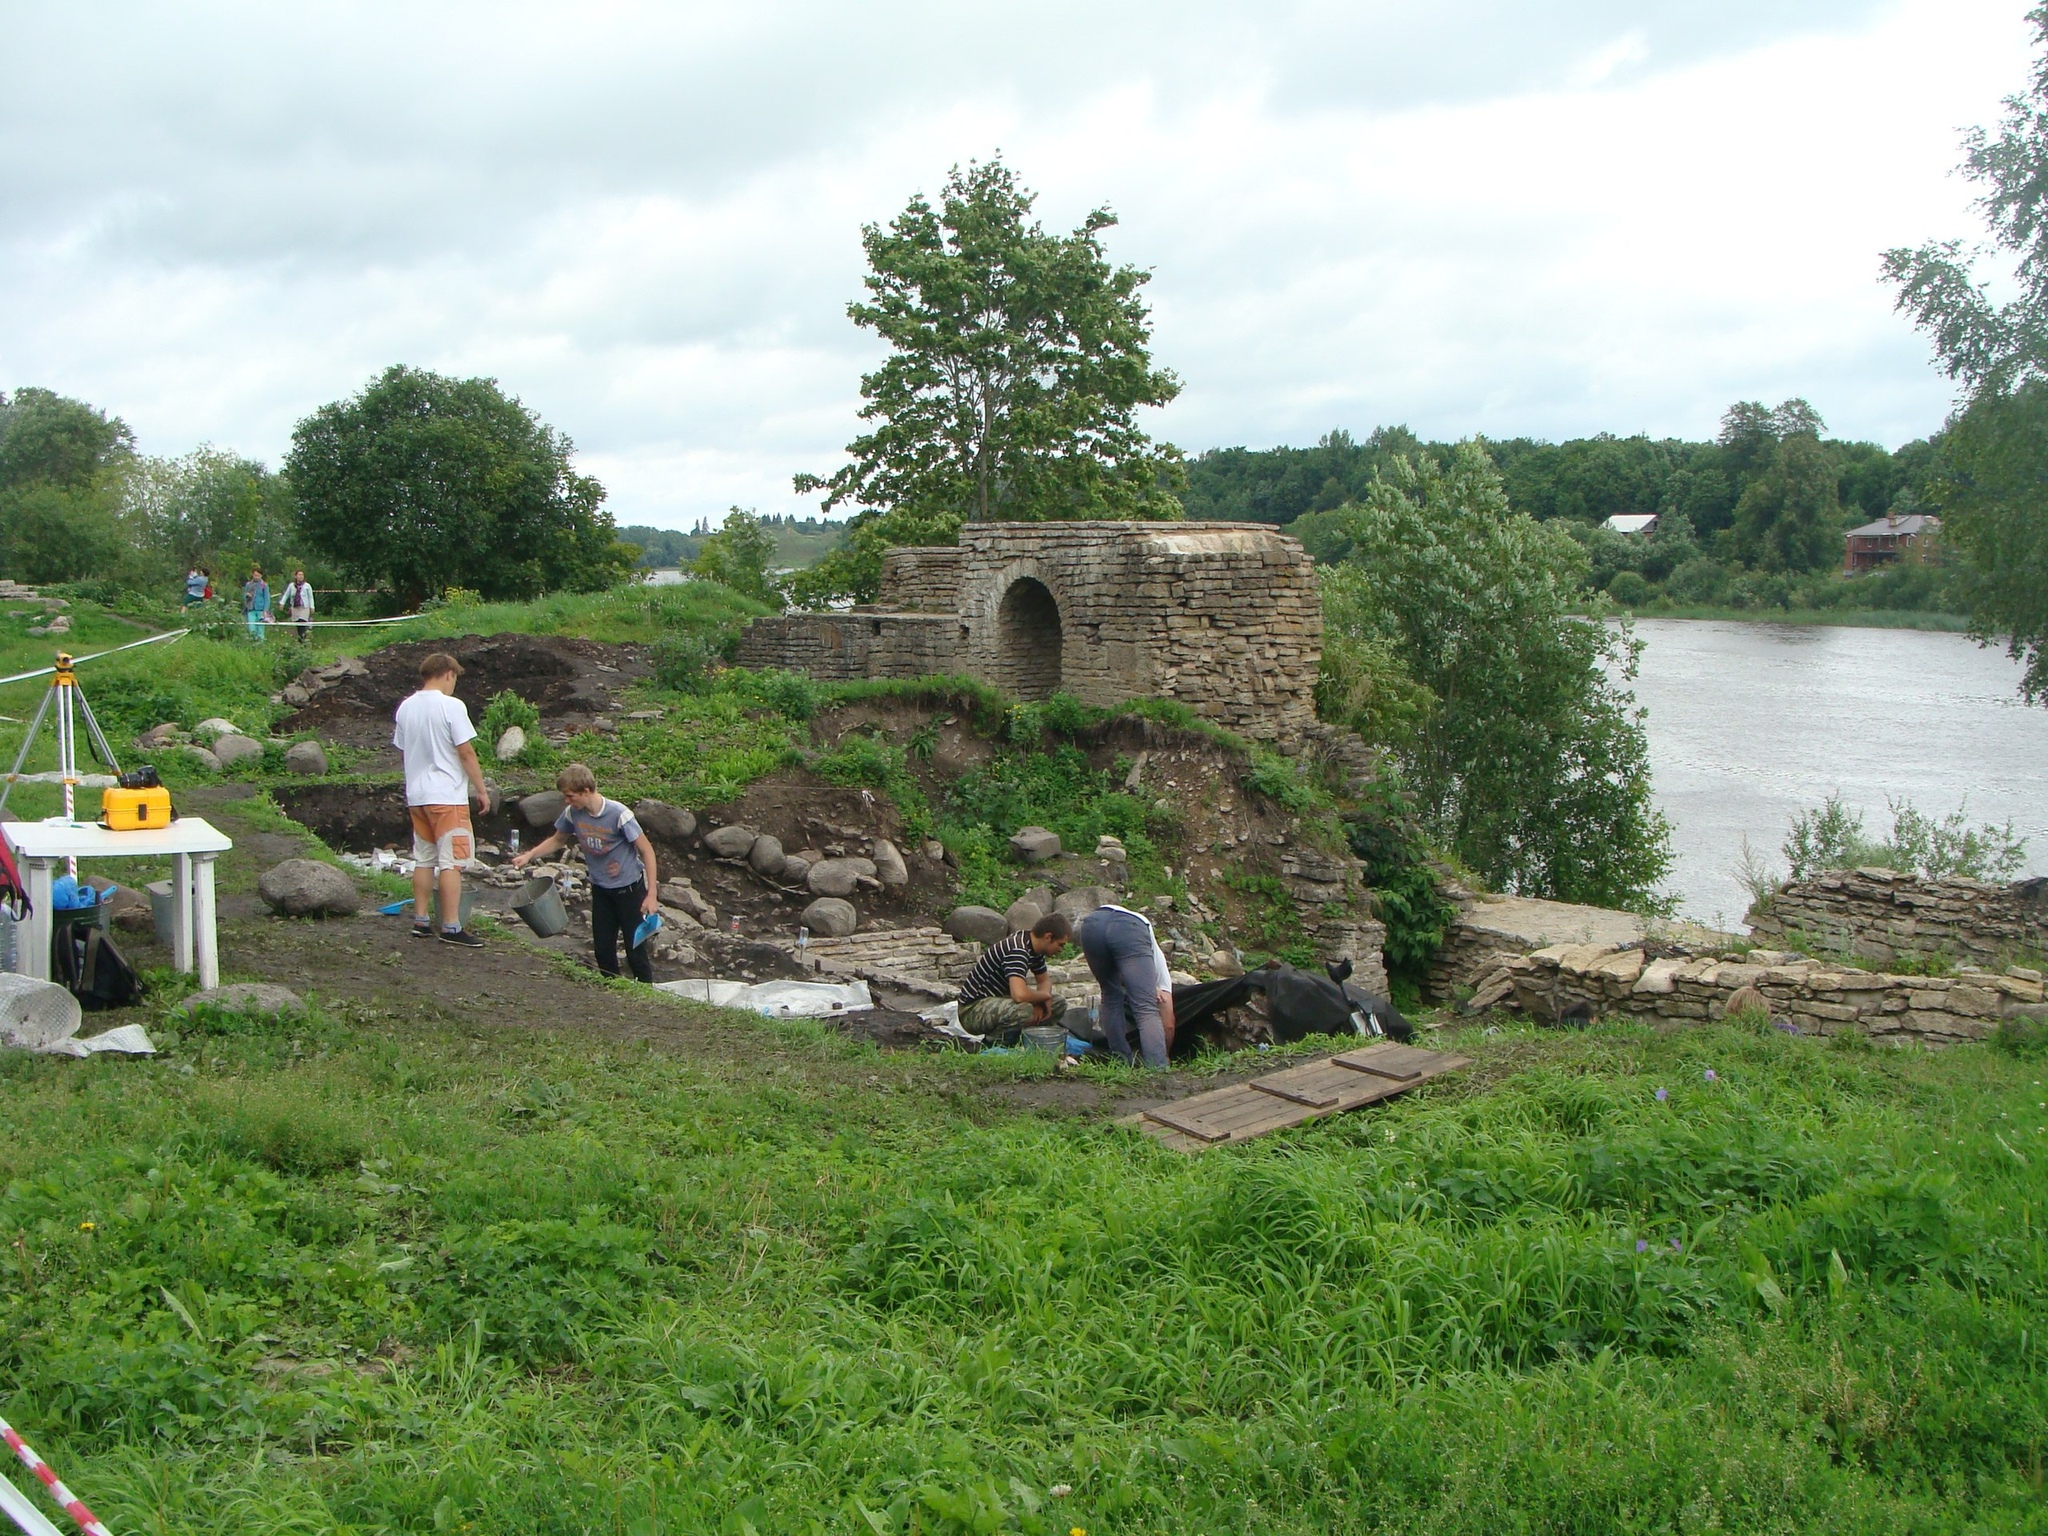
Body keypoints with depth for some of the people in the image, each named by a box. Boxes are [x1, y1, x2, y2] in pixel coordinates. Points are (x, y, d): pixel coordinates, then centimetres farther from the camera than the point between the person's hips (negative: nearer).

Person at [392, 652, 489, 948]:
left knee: (424, 859, 15)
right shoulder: (452, 706, -13)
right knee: (451, 862, -5)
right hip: (448, 796, -7)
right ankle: (451, 927, -6)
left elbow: (404, 749, 16)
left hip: (416, 795, 7)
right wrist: (481, 789, -6)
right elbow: (466, 752, -14)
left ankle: (421, 920, 18)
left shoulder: (406, 707, 8)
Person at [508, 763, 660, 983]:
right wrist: (529, 855, -1)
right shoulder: (572, 813, -8)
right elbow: (557, 840, 14)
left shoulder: (618, 814, -24)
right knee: (603, 948, 9)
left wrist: (651, 894, -20)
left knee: (635, 949, -1)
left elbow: (647, 850, -18)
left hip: (628, 887, -5)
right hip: (600, 888, 6)